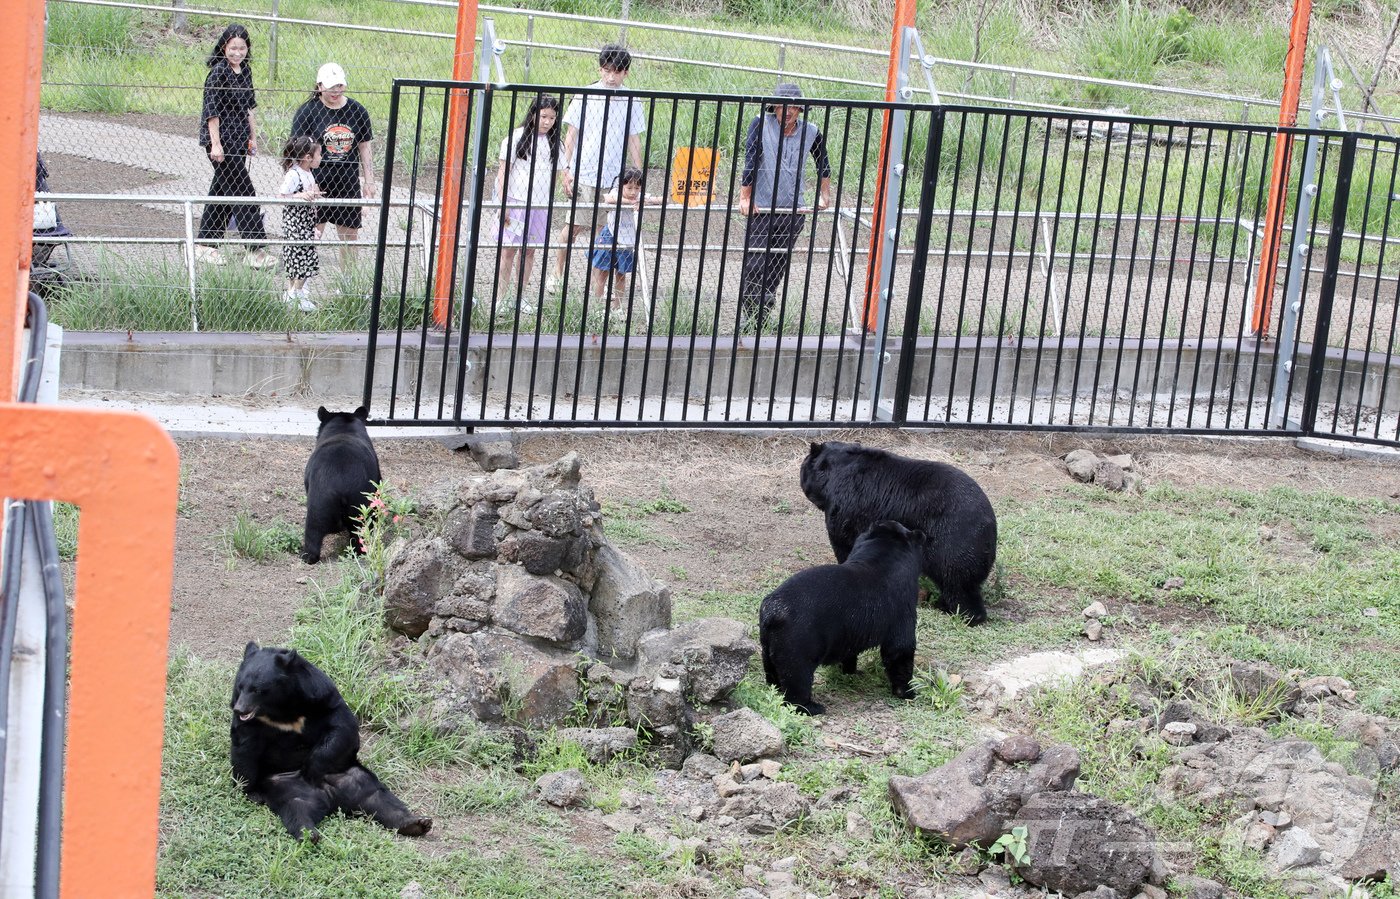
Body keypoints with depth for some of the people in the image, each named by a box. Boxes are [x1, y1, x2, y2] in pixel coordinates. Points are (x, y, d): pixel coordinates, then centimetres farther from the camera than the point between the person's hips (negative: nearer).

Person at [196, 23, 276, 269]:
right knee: (242, 192, -8)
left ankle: (205, 246, 21)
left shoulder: (245, 70, 10)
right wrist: (216, 144, -18)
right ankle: (255, 250, -5)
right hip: (221, 140, -8)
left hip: (239, 140, 8)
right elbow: (212, 110, -15)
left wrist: (253, 137, 19)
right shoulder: (219, 72, -14)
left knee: (222, 191, 12)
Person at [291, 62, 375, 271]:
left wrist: (369, 181, 10)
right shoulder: (307, 111, -5)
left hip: (348, 182, 4)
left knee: (350, 233, 9)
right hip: (317, 182, -4)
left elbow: (365, 146, 13)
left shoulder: (356, 111, 6)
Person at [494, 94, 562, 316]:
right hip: (516, 201, -5)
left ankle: (519, 295, 16)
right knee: (509, 249, -2)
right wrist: (503, 204, -10)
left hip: (541, 204, 5)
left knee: (529, 250, 8)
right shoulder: (518, 137, -5)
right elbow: (504, 171, -5)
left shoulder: (553, 142, 9)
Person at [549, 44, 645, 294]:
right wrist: (567, 168, -2)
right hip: (583, 174, -2)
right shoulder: (585, 97, -2)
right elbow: (571, 135, 3)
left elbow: (634, 141, 11)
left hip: (614, 178, 2)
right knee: (575, 225, -1)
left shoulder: (631, 103, 4)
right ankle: (557, 274, 14)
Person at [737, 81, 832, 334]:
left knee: (778, 266, 5)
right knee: (754, 265, -9)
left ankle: (764, 315, 15)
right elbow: (750, 161, -9)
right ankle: (747, 315, 0)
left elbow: (823, 163, 20)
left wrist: (825, 195, 22)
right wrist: (745, 197, -12)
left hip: (792, 211, 3)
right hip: (760, 208, -3)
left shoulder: (811, 133, 1)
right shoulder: (761, 124, -8)